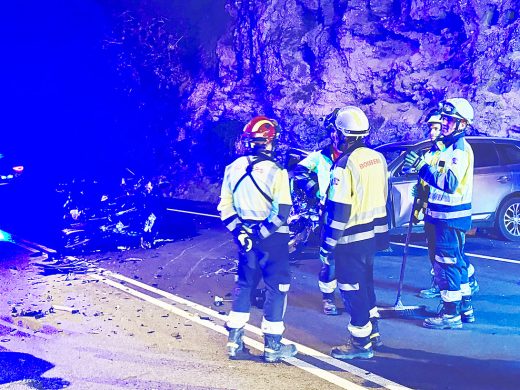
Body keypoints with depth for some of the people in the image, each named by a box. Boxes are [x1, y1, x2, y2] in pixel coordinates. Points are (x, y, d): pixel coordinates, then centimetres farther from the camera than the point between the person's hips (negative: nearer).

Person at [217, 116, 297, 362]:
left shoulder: (233, 168, 0)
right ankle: (272, 346, 11)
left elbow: (225, 205, 4)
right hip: (273, 239, -5)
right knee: (276, 288, 6)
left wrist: (238, 230, 4)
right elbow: (282, 212, -19)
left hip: (246, 237, 6)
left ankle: (235, 341, 21)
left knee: (244, 284, 17)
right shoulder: (276, 172, -16)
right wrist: (264, 231, -10)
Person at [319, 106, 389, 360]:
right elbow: (382, 196, 12)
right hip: (374, 232, 8)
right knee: (365, 282, 21)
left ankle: (361, 342, 11)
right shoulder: (378, 158, 4)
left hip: (351, 238, -8)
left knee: (352, 288, 3)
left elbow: (338, 209, -21)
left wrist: (327, 245, -15)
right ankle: (373, 332, 32)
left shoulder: (345, 164, -20)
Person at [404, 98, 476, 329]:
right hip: (444, 214, 10)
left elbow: (449, 183, -28)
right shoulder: (449, 147, 15)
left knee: (446, 263, -6)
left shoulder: (460, 149, -17)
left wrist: (422, 167, -30)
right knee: (456, 261, 17)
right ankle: (465, 308, 27)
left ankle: (451, 314, 1)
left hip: (451, 217, -10)